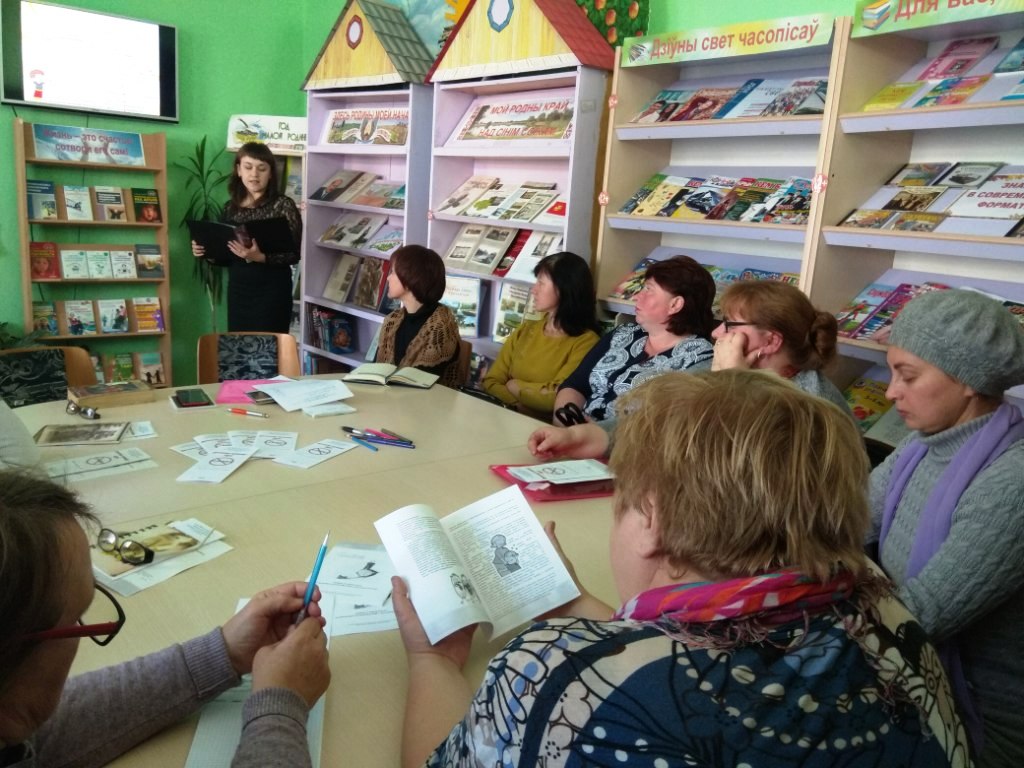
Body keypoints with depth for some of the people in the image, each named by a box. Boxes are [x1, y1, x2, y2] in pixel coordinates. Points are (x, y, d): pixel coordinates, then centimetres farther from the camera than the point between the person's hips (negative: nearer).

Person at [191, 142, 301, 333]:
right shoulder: (231, 207, 8)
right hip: (237, 290, 5)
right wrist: (206, 250, -3)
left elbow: (293, 254, -13)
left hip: (271, 292, -5)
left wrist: (259, 257, -26)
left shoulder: (283, 205, -8)